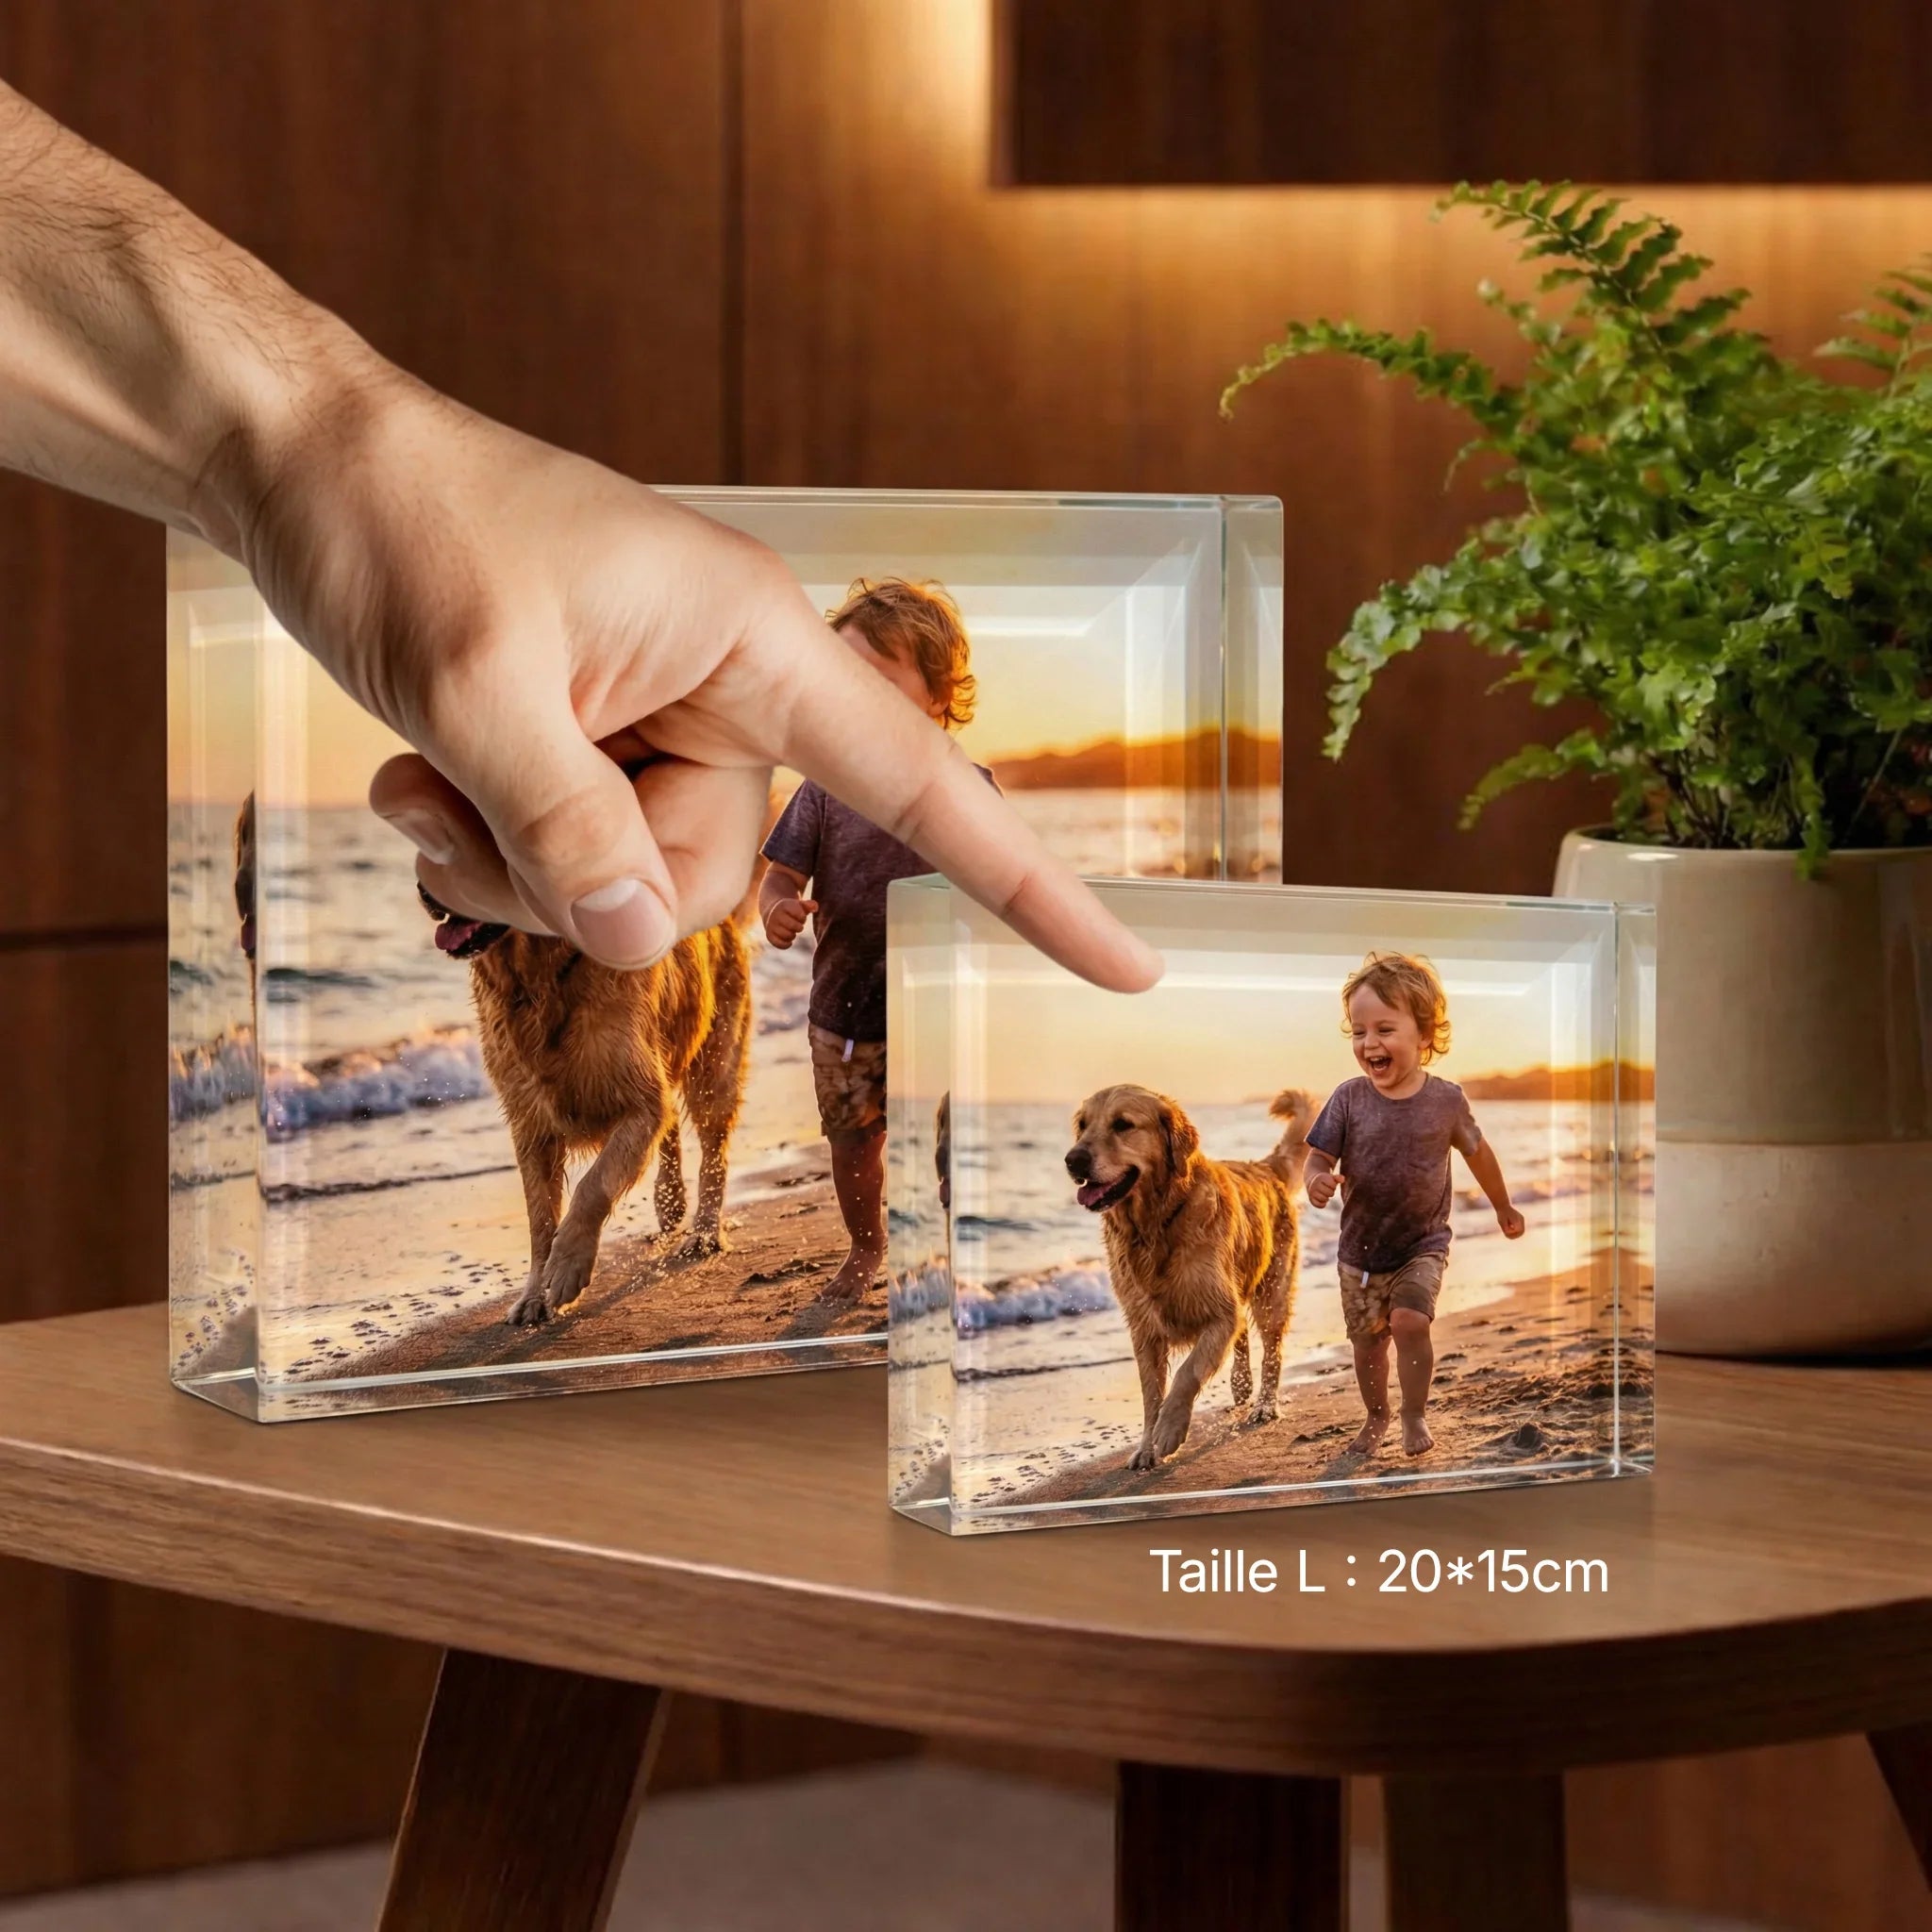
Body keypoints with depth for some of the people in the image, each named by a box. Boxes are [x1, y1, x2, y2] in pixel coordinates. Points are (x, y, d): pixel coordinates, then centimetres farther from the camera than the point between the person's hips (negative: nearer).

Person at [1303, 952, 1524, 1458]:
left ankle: (1414, 1416, -3)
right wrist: (1318, 1181, -34)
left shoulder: (1445, 1100, -11)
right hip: (1360, 1249, 2)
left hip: (1423, 1245, -2)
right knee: (1367, 1340, 13)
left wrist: (1504, 1208, 19)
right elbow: (1320, 1155, -9)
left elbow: (1476, 1151, 6)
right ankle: (1376, 1416, 37)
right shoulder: (1349, 1099, -11)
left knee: (1409, 1321, -22)